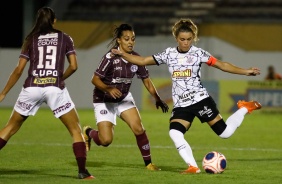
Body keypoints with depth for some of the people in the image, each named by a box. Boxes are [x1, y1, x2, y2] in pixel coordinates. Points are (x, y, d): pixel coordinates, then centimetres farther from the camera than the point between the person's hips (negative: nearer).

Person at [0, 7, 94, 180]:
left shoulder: (31, 39, 11)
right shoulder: (64, 38, 10)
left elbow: (19, 70, 6)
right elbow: (73, 66, 3)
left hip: (32, 88, 1)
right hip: (55, 88, -1)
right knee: (76, 130, 8)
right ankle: (82, 171, -2)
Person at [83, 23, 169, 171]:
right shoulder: (110, 57, -24)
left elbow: (146, 81, 1)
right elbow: (95, 79, -22)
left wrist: (158, 99, -10)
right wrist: (109, 89, -39)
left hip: (124, 98, 4)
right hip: (104, 100, -4)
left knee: (138, 129, -15)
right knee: (106, 140, -11)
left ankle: (148, 163, 1)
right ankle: (88, 132, 24)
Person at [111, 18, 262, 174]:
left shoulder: (198, 53, -3)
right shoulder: (169, 54, 5)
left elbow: (222, 65, -3)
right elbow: (143, 61, 7)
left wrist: (245, 72, -11)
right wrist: (122, 54, -3)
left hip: (200, 100, -3)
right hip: (181, 105, 3)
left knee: (225, 133, -4)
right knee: (174, 133, -22)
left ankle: (244, 109, 24)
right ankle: (193, 167, -17)